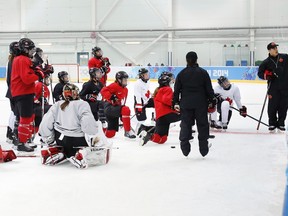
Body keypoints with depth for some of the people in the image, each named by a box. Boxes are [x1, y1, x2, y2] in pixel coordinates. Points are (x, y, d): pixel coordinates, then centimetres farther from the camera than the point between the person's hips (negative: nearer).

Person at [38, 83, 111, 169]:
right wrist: (93, 138, -11)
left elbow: (46, 123, 1)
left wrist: (48, 142, 12)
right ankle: (81, 156, -15)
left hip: (60, 139, 7)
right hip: (78, 141, -6)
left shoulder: (57, 105, 5)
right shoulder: (82, 104, -11)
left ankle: (52, 153, 12)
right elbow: (88, 123, -24)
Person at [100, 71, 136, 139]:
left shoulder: (125, 90, 17)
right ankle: (128, 131, -24)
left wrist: (122, 116, 16)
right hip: (109, 107, -9)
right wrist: (111, 97, -31)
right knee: (126, 110, -32)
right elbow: (103, 91, -23)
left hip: (115, 110, 9)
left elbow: (122, 103, 22)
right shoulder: (114, 86, -9)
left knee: (110, 134, 4)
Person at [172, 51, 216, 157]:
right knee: (202, 124, 7)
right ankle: (204, 149, 11)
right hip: (201, 104, -1)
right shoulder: (203, 72, -3)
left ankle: (185, 148, 6)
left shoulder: (181, 73, 2)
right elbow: (209, 89, -2)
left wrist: (175, 102, 14)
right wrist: (212, 101, 7)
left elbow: (176, 89, 5)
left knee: (185, 124, 7)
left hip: (185, 104, 1)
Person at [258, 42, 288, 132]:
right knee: (272, 106, -3)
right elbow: (260, 73, 6)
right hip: (273, 88, -1)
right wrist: (266, 76, -12)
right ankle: (272, 123, 12)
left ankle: (281, 123, 17)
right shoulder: (266, 62, 3)